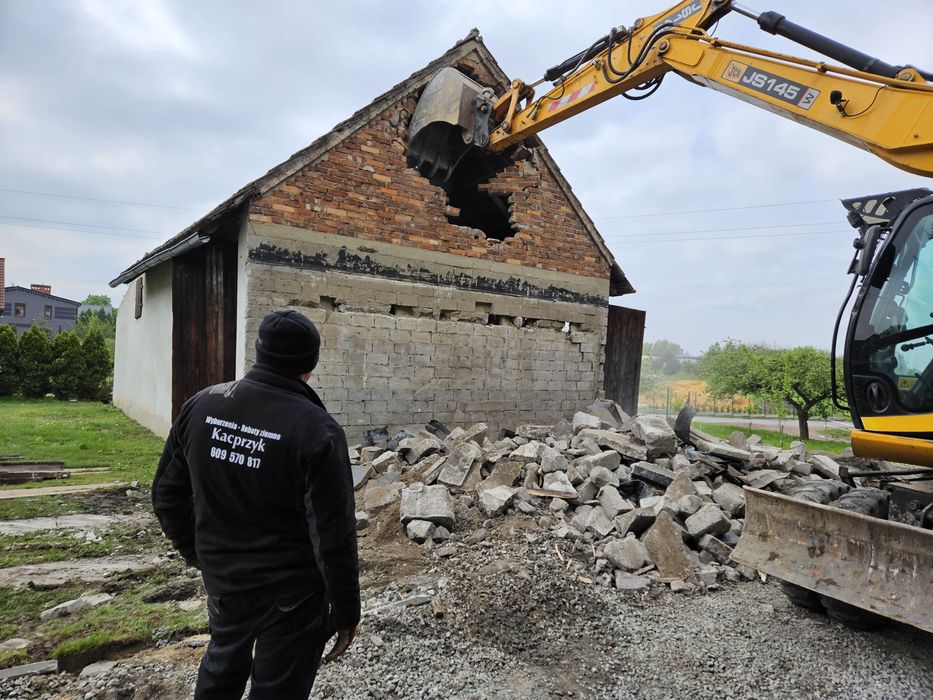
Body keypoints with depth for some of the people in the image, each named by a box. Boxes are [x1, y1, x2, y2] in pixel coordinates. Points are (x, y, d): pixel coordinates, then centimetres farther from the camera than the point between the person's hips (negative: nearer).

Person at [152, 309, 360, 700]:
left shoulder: (201, 405, -6)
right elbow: (334, 536, -21)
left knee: (221, 669, 30)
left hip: (221, 578, 6)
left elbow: (167, 494, 5)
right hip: (289, 594, -5)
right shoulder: (316, 429, -24)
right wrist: (346, 610, -7)